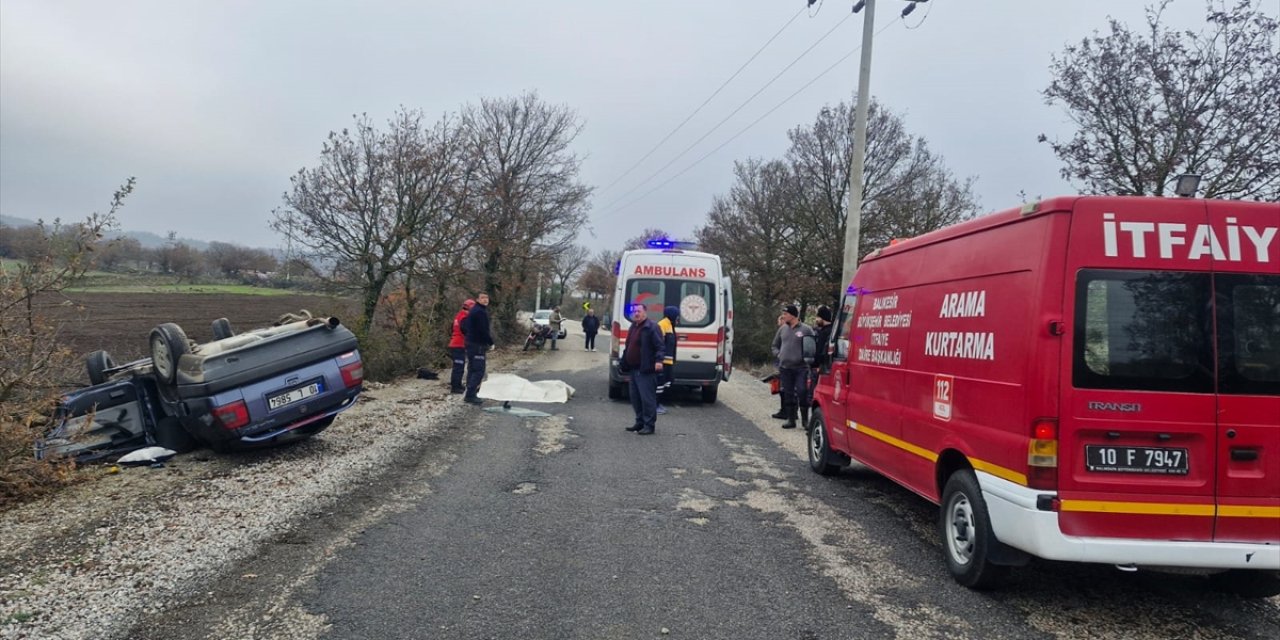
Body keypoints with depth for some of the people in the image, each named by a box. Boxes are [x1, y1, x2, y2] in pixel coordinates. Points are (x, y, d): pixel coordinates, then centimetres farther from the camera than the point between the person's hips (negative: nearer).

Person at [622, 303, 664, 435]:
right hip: (634, 369, 10)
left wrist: (658, 360, -28)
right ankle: (640, 422, 25)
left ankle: (649, 425, -2)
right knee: (635, 398, 15)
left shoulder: (651, 327, -10)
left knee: (647, 398, -7)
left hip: (646, 370, -10)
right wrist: (624, 361, 22)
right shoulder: (633, 327, 18)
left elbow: (659, 346, -16)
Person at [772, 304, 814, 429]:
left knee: (802, 392, -8)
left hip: (801, 367, -5)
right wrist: (779, 354, 6)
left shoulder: (806, 329, -3)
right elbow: (775, 345, 23)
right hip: (785, 367, 5)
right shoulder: (783, 329, 11)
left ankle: (805, 419, 4)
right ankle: (791, 419, 18)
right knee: (789, 394, 9)